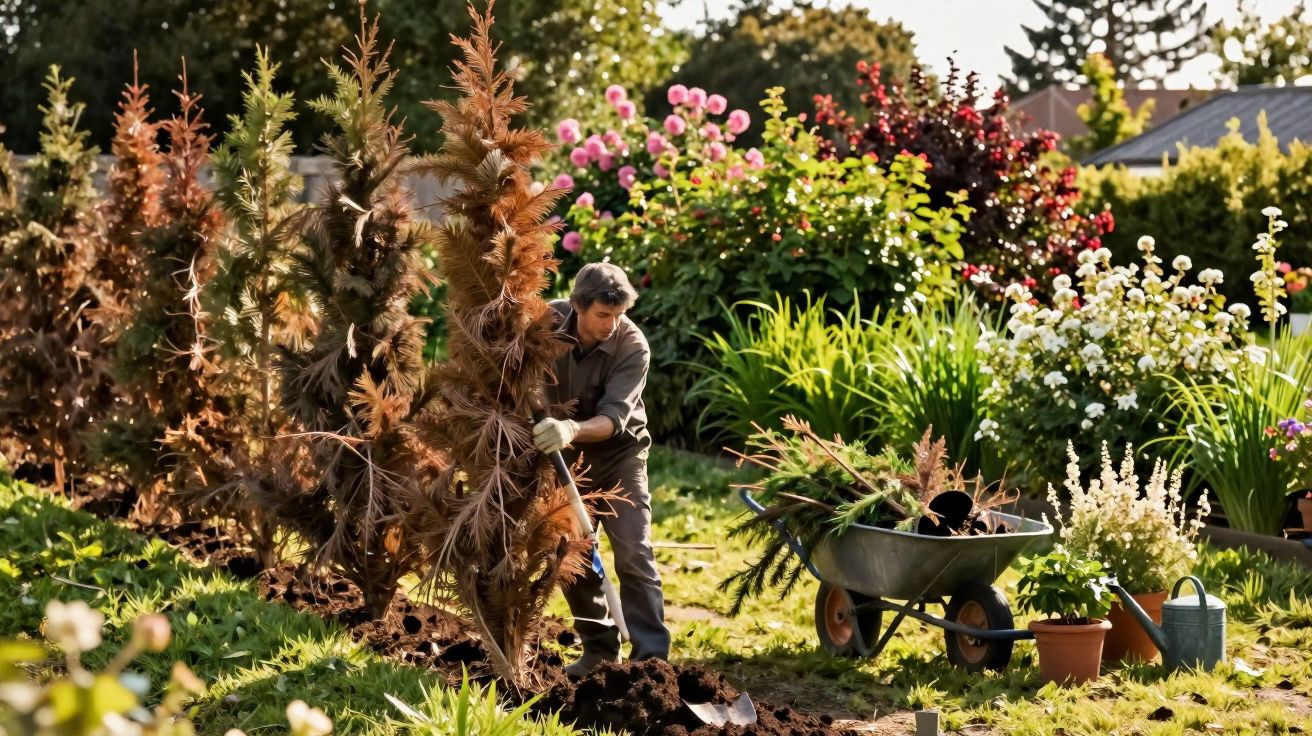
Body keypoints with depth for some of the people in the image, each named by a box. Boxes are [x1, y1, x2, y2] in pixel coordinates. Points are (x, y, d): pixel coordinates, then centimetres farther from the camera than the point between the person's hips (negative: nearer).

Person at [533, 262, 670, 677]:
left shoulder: (632, 346, -25)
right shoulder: (549, 322, -15)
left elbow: (614, 417, -34)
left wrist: (572, 429, -53)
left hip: (618, 456, -3)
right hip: (566, 458, 4)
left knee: (634, 555, -13)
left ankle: (651, 658, -13)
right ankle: (599, 648, 21)